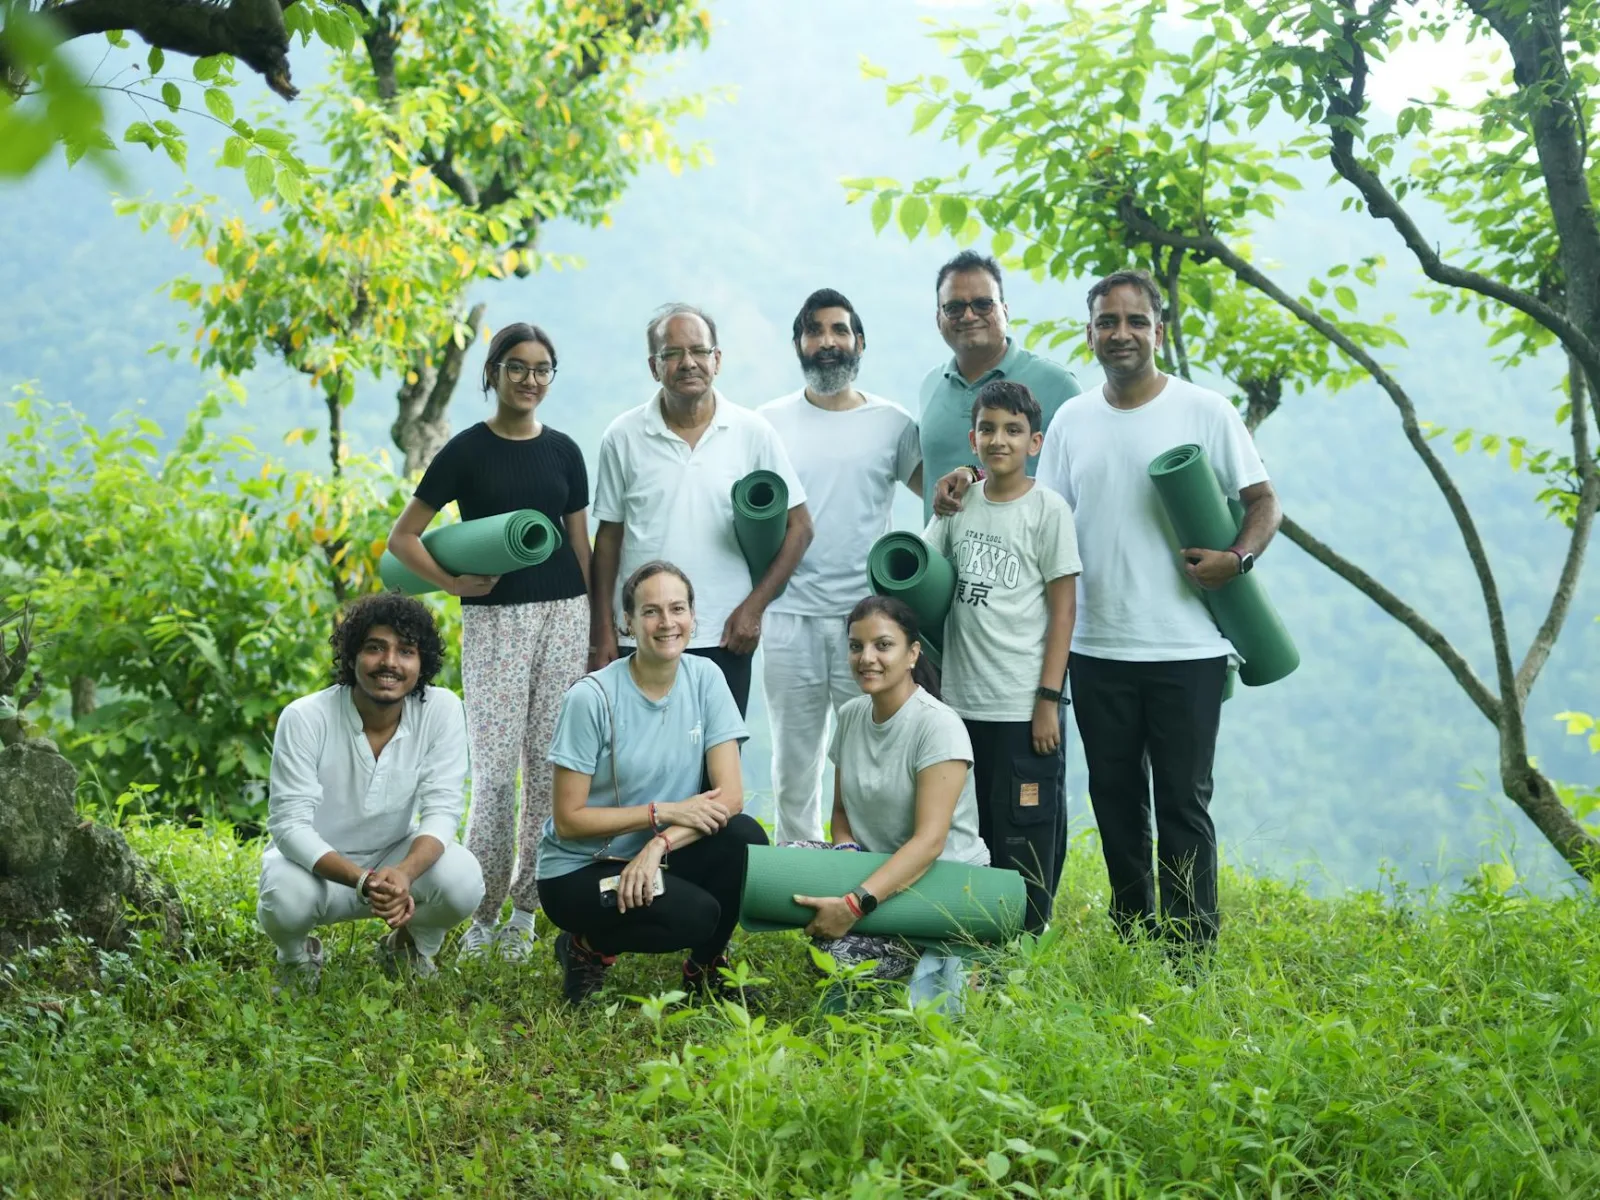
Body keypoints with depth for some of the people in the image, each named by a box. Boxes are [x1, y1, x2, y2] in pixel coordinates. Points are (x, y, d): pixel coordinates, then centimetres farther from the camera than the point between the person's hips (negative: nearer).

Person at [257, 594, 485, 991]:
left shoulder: (442, 711, -16)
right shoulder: (304, 718, -22)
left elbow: (442, 809, -19)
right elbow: (290, 822, -25)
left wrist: (404, 873, -41)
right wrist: (362, 881, -41)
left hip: (398, 858, 2)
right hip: (316, 860, -2)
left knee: (462, 879, -29)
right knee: (287, 898, -36)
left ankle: (410, 945, 8)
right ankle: (297, 954, 4)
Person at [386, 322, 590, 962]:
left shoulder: (563, 450, 10)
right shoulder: (468, 450, 0)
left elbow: (581, 543, 13)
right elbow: (403, 537, 3)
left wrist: (601, 632, 9)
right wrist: (453, 581, -10)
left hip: (564, 615, 3)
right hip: (495, 619, -3)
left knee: (552, 768, 3)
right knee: (497, 773, -8)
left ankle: (525, 911, 13)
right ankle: (482, 918, 4)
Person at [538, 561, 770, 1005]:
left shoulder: (705, 678, -4)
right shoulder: (591, 698, -16)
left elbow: (730, 795, -10)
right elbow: (568, 820, -13)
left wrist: (659, 845, -25)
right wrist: (664, 813, -19)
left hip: (658, 857, 5)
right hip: (579, 869, -4)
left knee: (745, 837, -24)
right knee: (694, 915, -30)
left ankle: (705, 967, 2)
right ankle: (587, 948, 2)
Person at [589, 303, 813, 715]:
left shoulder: (752, 433, 1)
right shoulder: (623, 437, 2)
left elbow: (798, 527, 4)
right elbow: (608, 536, 7)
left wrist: (754, 606, -4)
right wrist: (602, 632, 4)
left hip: (724, 639, 0)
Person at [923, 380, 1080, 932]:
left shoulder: (1047, 509, -5)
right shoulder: (960, 503, 9)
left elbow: (1063, 608, -6)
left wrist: (1048, 698, -11)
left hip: (1024, 706, -5)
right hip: (962, 700, 5)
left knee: (1026, 832, 0)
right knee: (971, 830, 12)